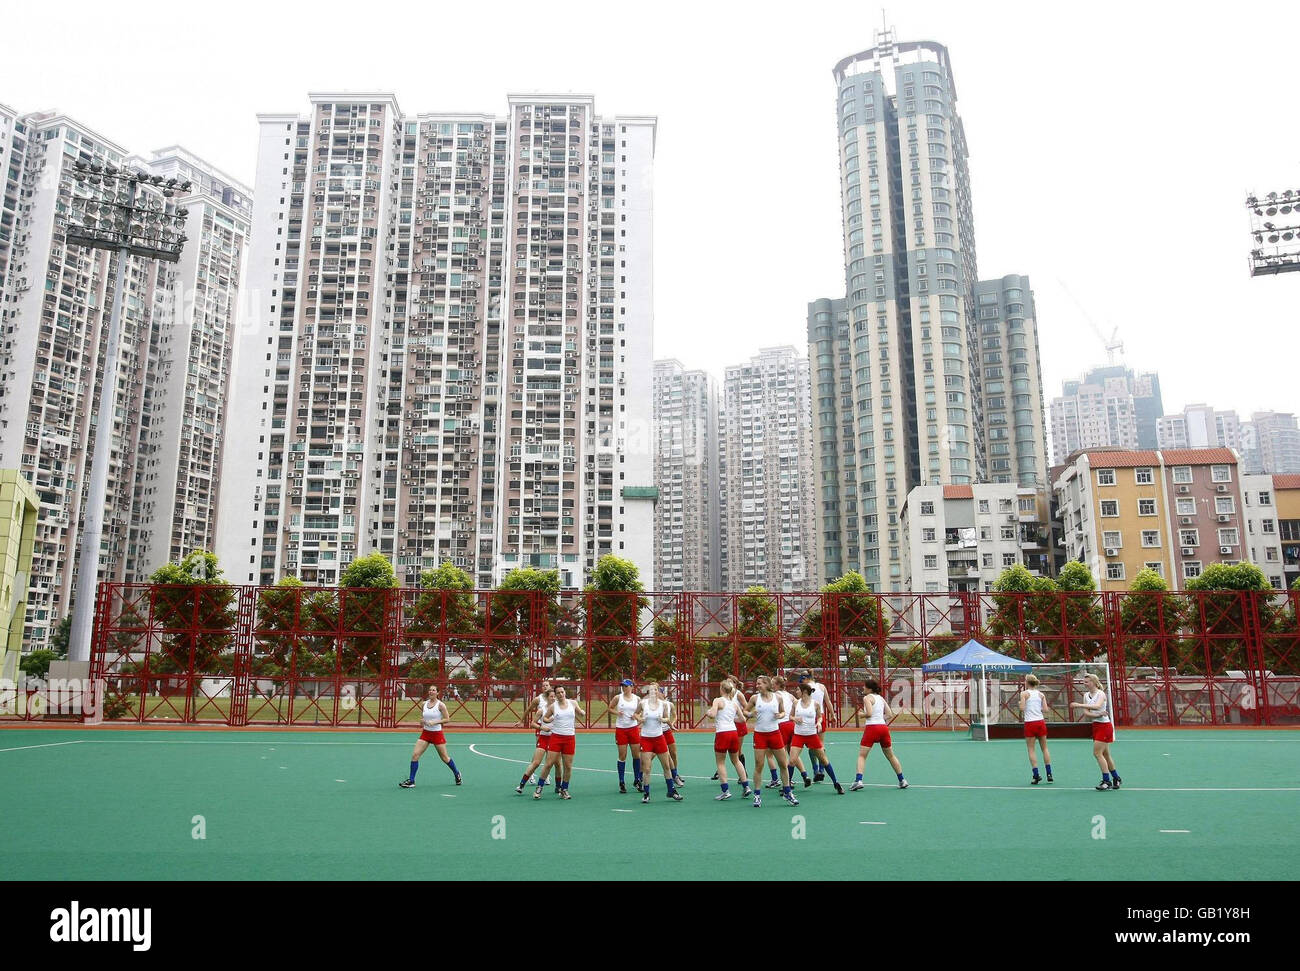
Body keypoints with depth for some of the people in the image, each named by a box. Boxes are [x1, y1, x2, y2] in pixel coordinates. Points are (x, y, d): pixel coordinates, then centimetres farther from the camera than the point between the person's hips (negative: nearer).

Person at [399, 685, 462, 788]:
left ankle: (457, 774, 30)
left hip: (437, 733, -4)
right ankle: (411, 781, -1)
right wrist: (421, 722, -5)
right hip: (425, 733, 4)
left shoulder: (440, 705, -10)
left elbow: (446, 719, -9)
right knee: (415, 755, -8)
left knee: (444, 757, 7)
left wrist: (435, 722, -21)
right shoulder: (424, 704, 4)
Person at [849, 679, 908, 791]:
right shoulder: (881, 698, 15)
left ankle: (858, 781, -16)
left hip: (872, 728, -6)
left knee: (861, 755, -2)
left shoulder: (867, 697, -4)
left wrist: (861, 714, 3)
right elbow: (889, 714, 13)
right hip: (883, 726, 6)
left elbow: (869, 713, -15)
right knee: (891, 756, 19)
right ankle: (902, 781, 24)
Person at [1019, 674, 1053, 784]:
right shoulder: (1040, 694, 8)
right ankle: (1049, 773, 11)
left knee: (1031, 750, 3)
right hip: (1040, 721, 4)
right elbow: (1045, 709, 1)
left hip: (1030, 723, -4)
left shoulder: (1024, 693, -4)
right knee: (1044, 748, 13)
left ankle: (1036, 775, -2)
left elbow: (1022, 709, -12)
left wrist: (1020, 704, 9)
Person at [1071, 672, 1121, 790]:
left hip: (1104, 726, -7)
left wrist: (1079, 705, -38)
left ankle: (1107, 781, -2)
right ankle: (1116, 779, 26)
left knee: (1097, 753, -10)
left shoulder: (1101, 694, -13)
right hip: (1096, 725, 7)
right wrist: (1098, 715, -20)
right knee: (1105, 754, 13)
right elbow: (1086, 712, -2)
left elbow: (1097, 706, -33)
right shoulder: (1086, 695, 7)